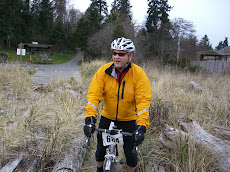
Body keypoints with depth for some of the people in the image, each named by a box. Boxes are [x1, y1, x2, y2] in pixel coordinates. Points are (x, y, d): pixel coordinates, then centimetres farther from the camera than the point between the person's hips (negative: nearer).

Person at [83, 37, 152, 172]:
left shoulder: (139, 74, -19)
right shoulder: (103, 71, -14)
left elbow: (143, 101, -24)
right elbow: (94, 95, -19)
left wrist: (142, 126, -34)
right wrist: (90, 118, -31)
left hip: (128, 119, -1)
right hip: (107, 117, 2)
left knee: (130, 152, 4)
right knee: (101, 148, 11)